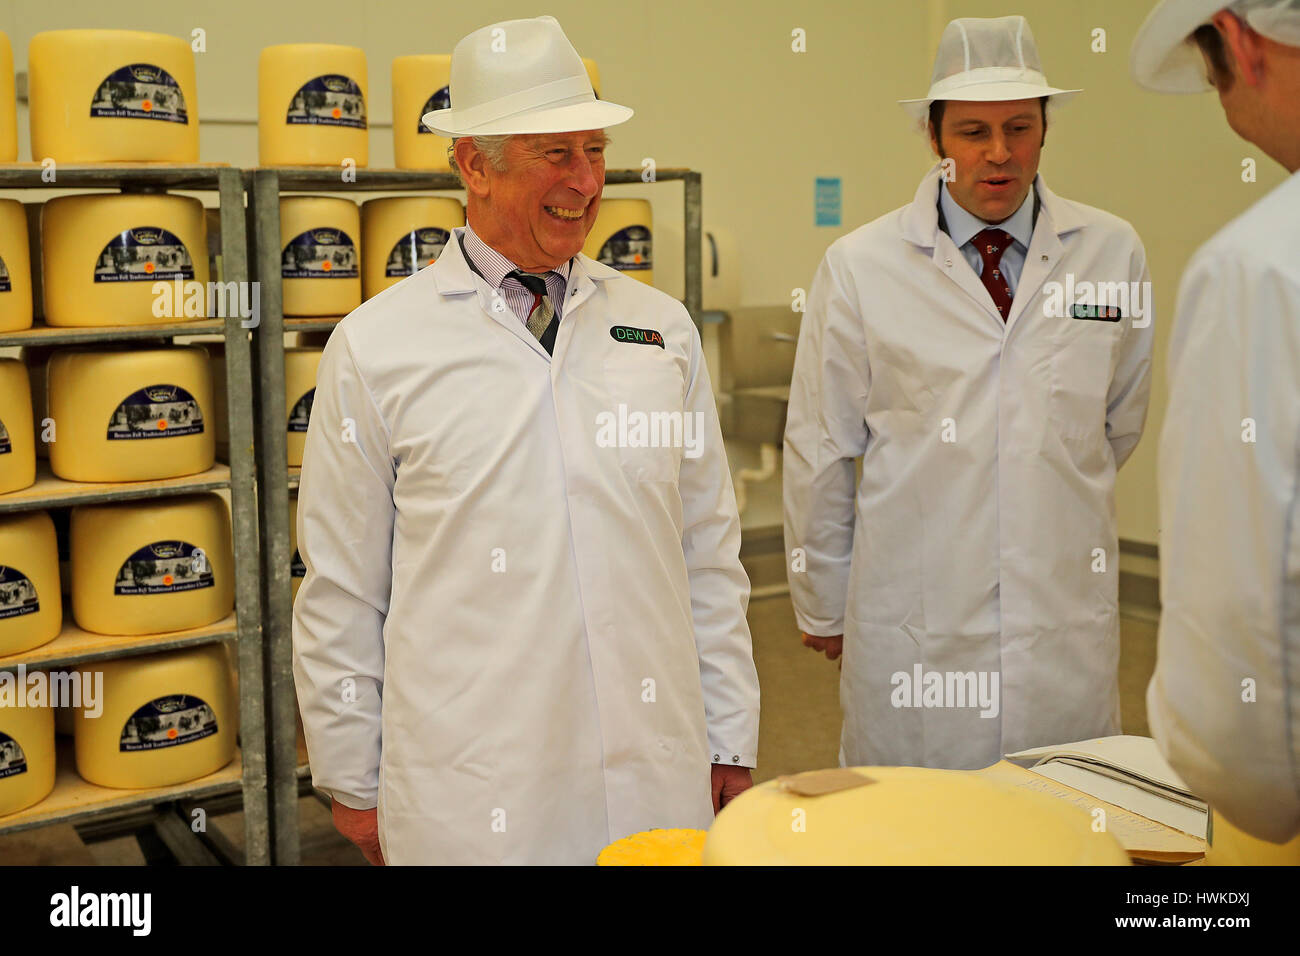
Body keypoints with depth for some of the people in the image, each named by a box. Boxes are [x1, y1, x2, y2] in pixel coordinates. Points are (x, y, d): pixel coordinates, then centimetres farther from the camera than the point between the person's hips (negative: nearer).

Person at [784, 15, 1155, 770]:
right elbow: (821, 452, 3)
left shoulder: (1113, 252, 3)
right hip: (913, 630, -2)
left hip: (1067, 620, 2)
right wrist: (823, 607, 9)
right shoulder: (860, 268, -3)